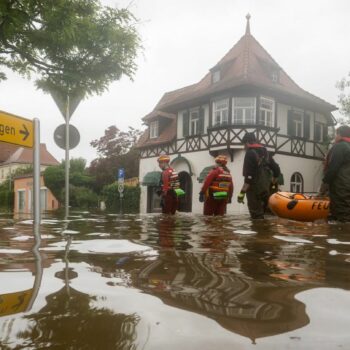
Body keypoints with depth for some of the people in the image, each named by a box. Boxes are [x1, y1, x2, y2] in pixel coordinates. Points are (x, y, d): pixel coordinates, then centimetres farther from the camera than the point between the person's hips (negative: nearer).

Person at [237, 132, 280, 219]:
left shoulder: (250, 153, -12)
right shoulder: (265, 152, 13)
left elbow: (249, 176, -22)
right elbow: (276, 170, 17)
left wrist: (242, 192, -22)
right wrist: (273, 185, 30)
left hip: (255, 189, -8)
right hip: (266, 189, 8)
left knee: (256, 217, -4)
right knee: (260, 215, 20)